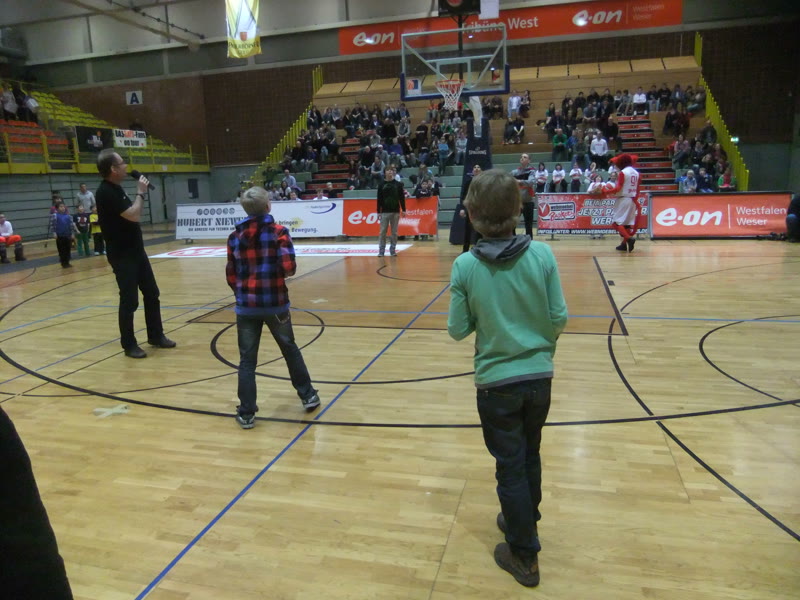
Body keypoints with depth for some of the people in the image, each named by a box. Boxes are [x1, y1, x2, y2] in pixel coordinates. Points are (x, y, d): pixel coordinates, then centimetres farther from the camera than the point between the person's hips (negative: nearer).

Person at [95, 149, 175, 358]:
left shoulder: (116, 188, 11)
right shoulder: (105, 192, -20)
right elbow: (134, 215, -24)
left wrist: (140, 194, 8)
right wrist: (140, 192, -13)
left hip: (136, 250, 9)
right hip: (121, 255, -9)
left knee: (152, 293, 13)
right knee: (129, 300, -2)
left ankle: (156, 336, 25)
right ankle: (129, 345, 11)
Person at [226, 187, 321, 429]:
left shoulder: (235, 237, 3)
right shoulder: (278, 232, -6)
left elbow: (231, 277, 5)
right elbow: (289, 268, -15)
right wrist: (280, 271, 7)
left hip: (246, 306, 1)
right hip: (275, 304, -1)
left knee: (247, 360, 8)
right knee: (290, 349, 18)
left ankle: (246, 413, 11)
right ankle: (308, 395, 30)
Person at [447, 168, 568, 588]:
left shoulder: (466, 266, -15)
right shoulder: (542, 255, -11)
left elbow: (458, 330, -9)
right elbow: (559, 319, -8)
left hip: (497, 381, -2)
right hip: (539, 376, 3)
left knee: (510, 466, 13)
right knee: (530, 456, 24)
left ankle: (525, 555, 26)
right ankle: (524, 521, 47)